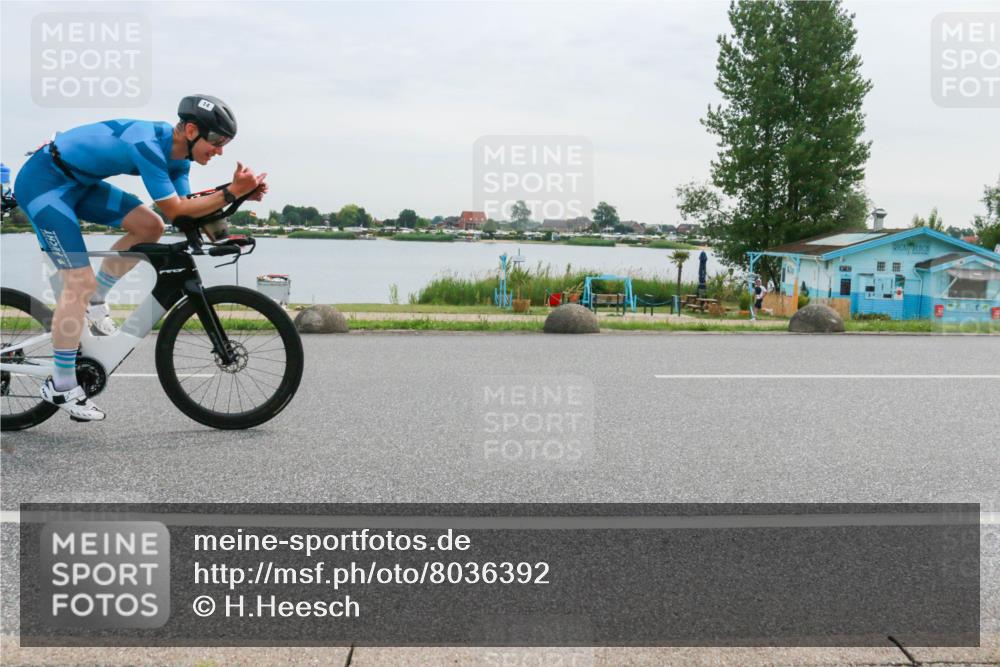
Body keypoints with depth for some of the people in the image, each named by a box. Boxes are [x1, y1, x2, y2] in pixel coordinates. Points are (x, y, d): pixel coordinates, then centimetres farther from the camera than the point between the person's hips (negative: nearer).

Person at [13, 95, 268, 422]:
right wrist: (232, 192, -30)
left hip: (78, 182, 9)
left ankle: (94, 302, 12)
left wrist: (240, 193, -12)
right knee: (79, 281, -13)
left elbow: (187, 210, -2)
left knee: (150, 227, -3)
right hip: (43, 182, -9)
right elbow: (175, 211, -28)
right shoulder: (148, 144, -30)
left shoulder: (177, 154, -2)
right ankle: (61, 387, -3)